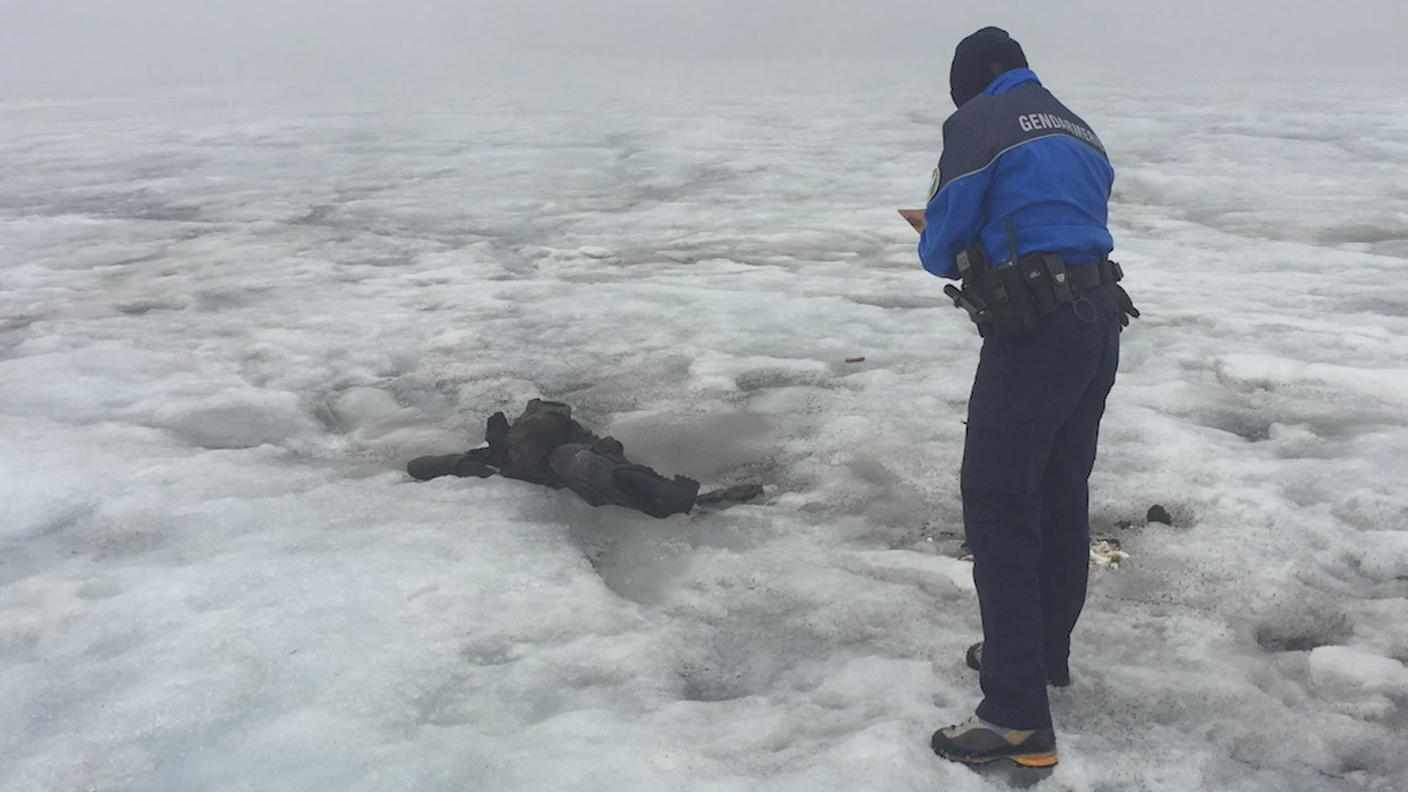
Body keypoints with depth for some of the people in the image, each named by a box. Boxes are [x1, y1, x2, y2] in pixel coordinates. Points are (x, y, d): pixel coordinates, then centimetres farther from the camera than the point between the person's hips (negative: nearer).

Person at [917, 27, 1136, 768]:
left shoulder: (976, 123, -3)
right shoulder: (1079, 132, 20)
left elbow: (940, 245, -4)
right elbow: (1070, 228, 19)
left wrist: (945, 255, 19)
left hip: (1036, 333, -9)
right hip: (1098, 321, 9)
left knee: (998, 503, -7)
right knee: (1061, 493, 18)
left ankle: (1019, 716, -8)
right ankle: (1043, 650, 34)